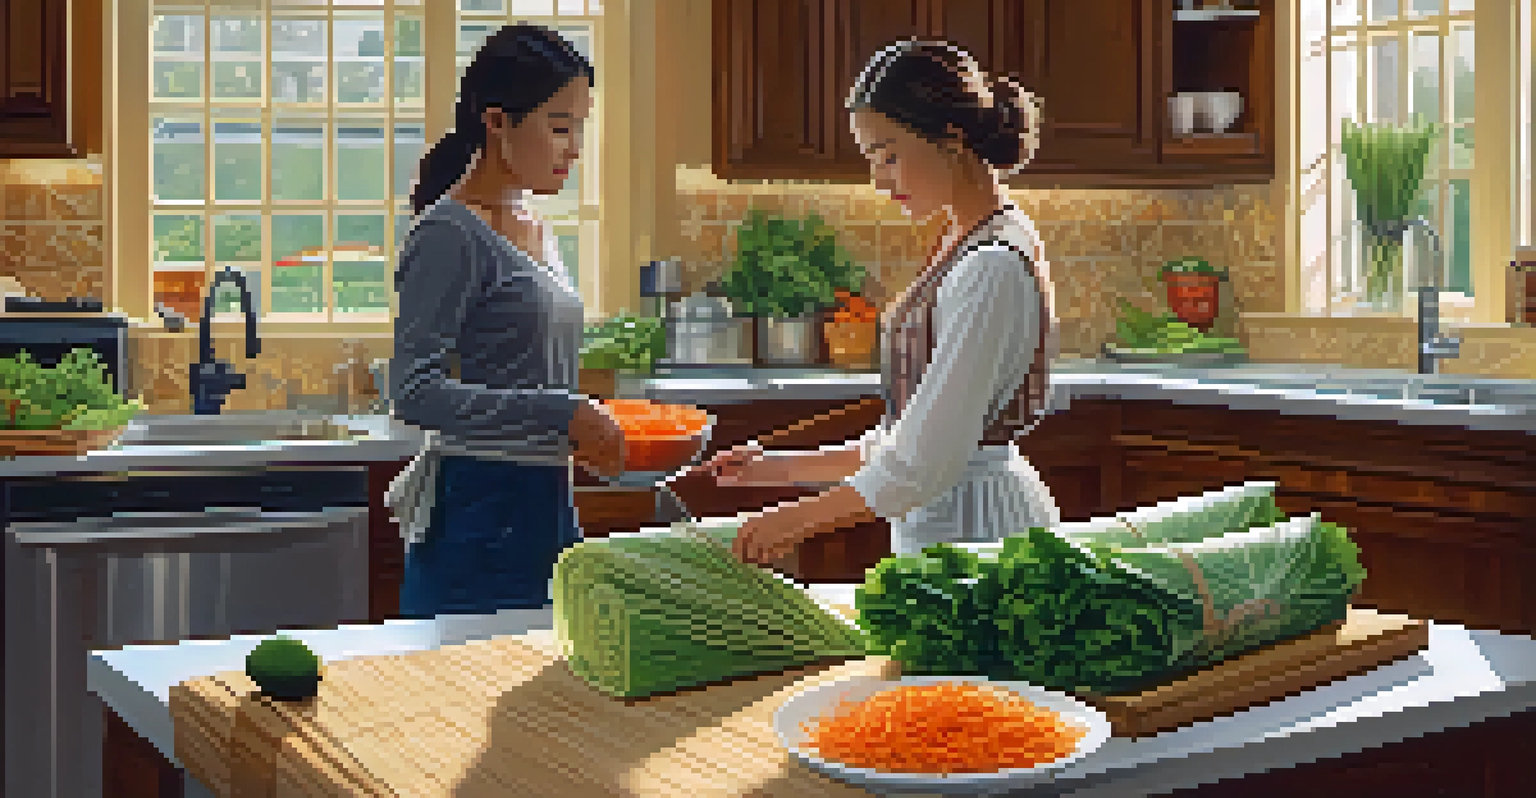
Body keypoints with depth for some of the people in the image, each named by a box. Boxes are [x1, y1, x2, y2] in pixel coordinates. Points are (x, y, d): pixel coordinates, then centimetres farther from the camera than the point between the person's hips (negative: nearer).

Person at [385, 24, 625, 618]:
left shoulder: (534, 231, 15)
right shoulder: (449, 235, -11)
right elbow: (413, 392, -19)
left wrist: (586, 428, 7)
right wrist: (560, 415, -22)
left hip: (548, 510, 8)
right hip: (478, 521, -8)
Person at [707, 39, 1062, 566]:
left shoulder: (995, 266, -18)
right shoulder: (962, 246, 13)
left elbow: (926, 463, -21)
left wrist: (800, 518, -12)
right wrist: (780, 468, 12)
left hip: (980, 527, -9)